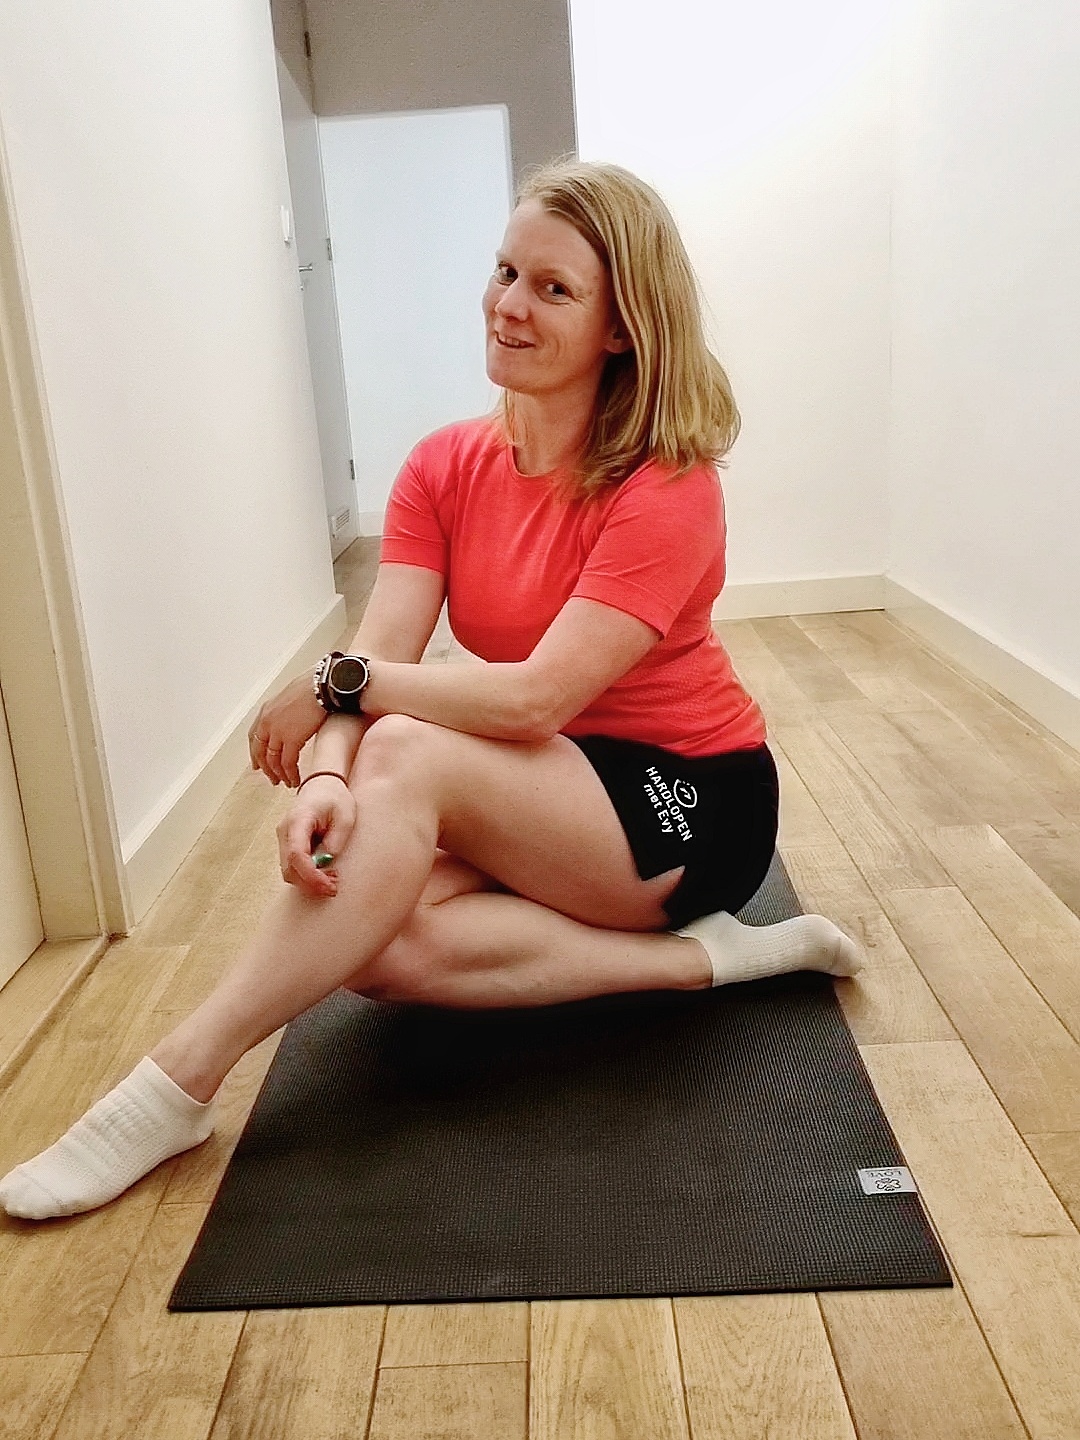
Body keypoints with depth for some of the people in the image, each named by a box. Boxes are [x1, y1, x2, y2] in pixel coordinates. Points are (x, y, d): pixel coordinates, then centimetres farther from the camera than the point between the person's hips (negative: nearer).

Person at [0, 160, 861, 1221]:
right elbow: (375, 664, -12)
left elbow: (535, 697, -27)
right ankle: (704, 957, -13)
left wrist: (334, 686, -18)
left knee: (409, 755, -30)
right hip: (540, 803, 6)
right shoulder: (445, 469, -1)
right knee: (377, 942, -23)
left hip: (689, 802, -6)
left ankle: (176, 1088, -22)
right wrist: (327, 777, -33)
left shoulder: (665, 488, -19)